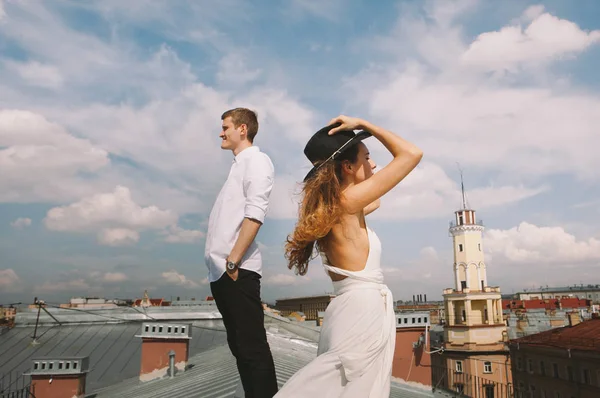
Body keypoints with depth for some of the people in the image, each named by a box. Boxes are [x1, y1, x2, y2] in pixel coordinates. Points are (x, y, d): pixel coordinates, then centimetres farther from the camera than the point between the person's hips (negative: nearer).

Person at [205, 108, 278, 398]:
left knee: (252, 348, -5)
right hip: (220, 271, 9)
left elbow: (255, 214, -16)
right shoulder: (238, 165, 23)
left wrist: (233, 262, -19)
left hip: (237, 270, -9)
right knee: (239, 346, 13)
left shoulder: (256, 160, -3)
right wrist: (222, 263, 15)